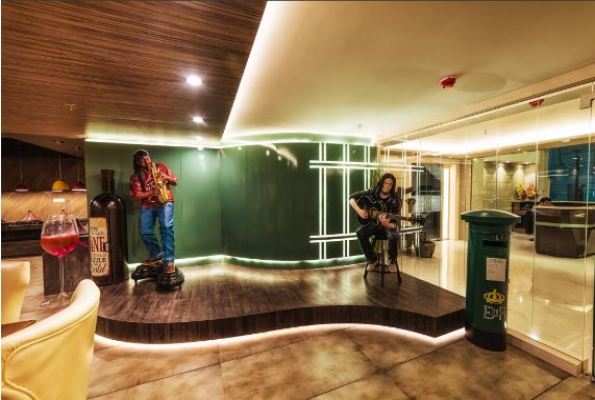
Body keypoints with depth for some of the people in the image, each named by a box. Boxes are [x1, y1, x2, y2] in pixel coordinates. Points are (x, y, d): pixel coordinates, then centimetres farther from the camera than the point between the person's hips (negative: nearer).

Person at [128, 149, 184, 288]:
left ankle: (169, 261, -20)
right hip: (147, 204, 3)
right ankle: (157, 256, 16)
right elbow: (135, 196, -1)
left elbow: (175, 182, 11)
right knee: (144, 232, -8)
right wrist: (151, 193, -17)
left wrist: (167, 178, -10)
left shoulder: (161, 166, 9)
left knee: (166, 227, -21)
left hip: (165, 201, -2)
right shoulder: (135, 176, 8)